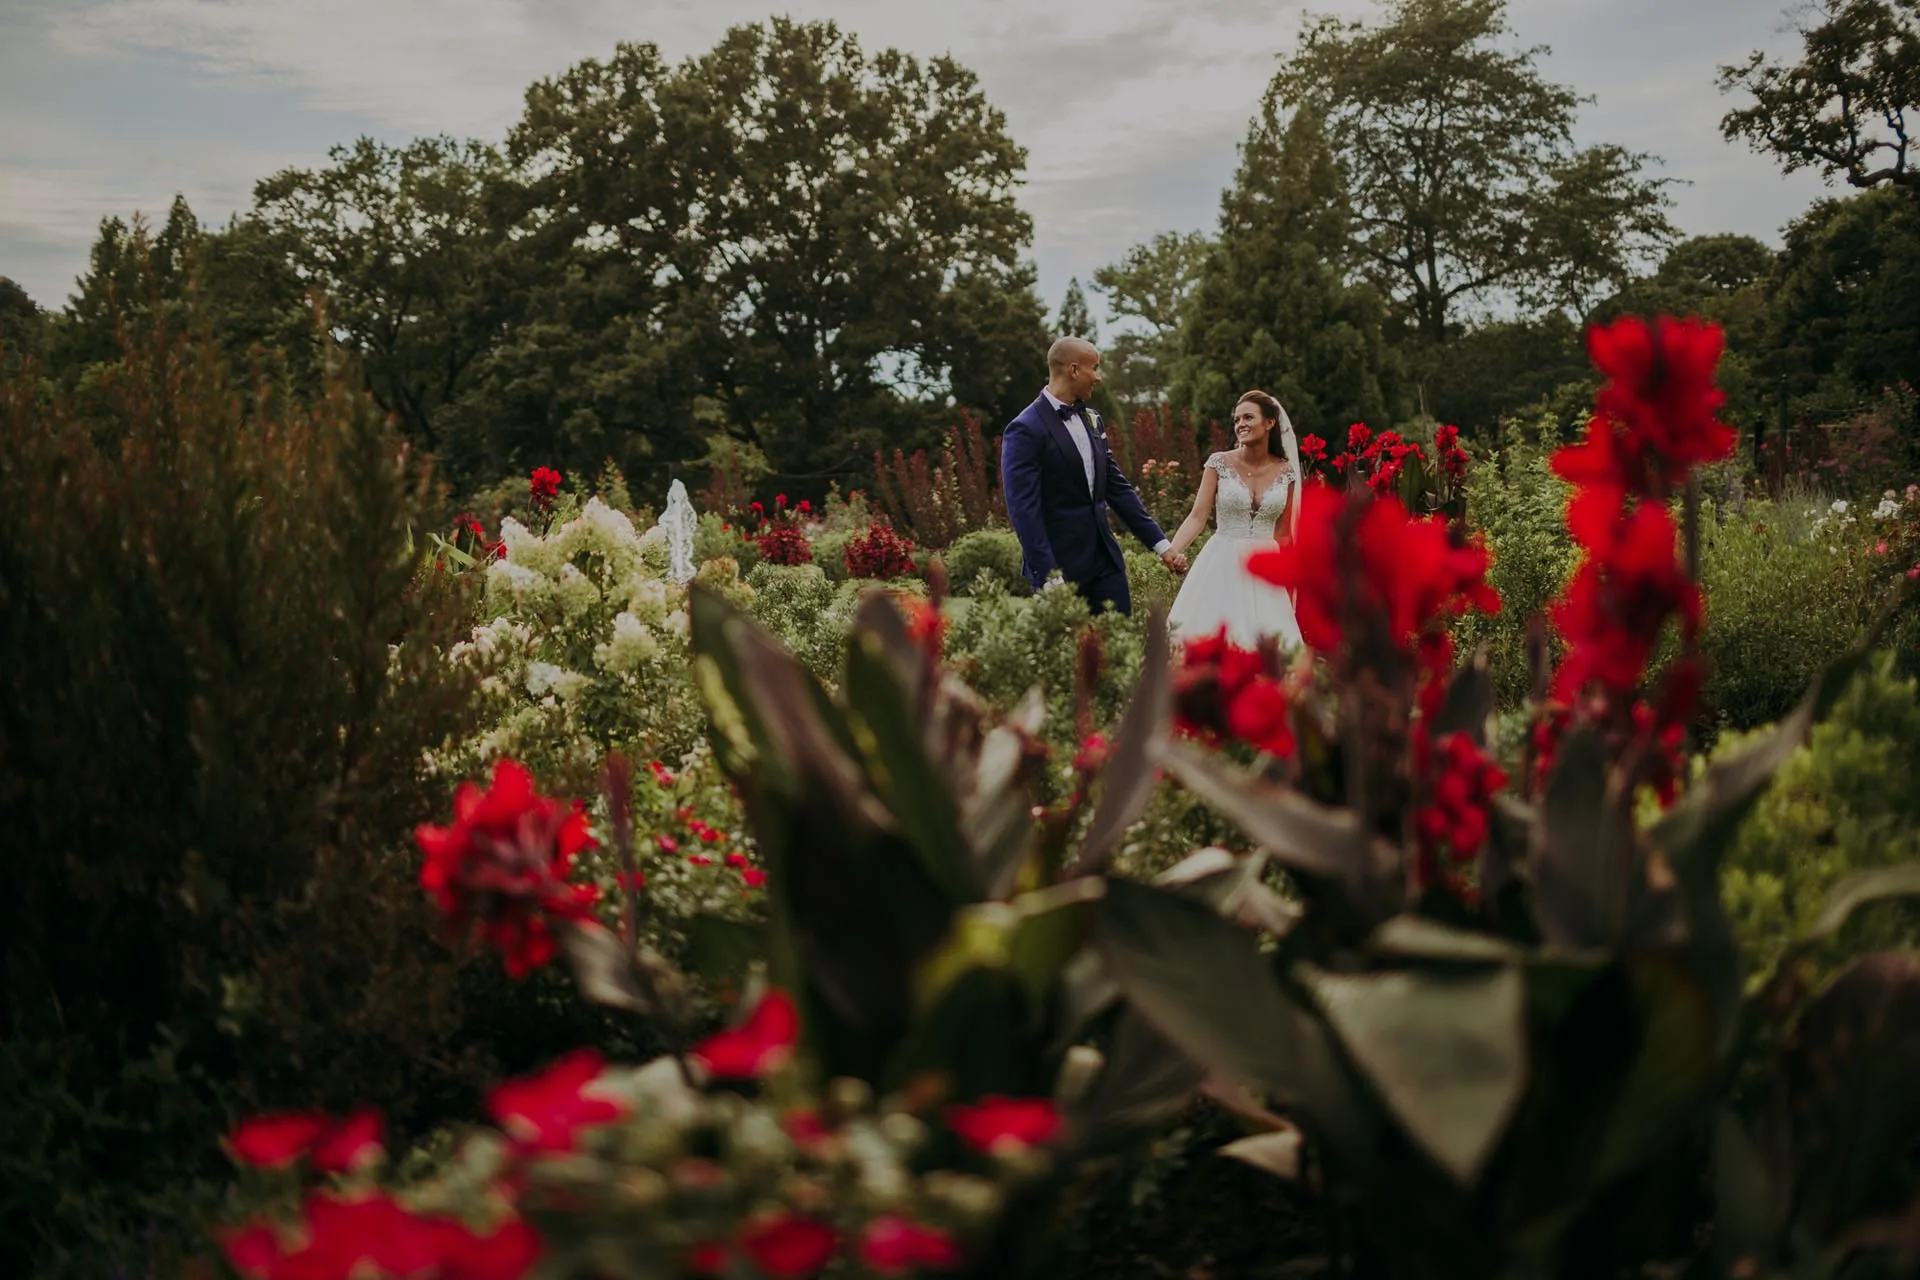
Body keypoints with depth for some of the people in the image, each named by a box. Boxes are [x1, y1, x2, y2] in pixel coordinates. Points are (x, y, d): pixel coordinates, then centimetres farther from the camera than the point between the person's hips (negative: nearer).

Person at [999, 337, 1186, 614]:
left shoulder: (1091, 419, 12)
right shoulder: (1025, 430, -12)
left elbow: (1118, 488, 16)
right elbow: (1023, 509, -16)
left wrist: (1161, 544, 13)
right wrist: (1048, 578, -22)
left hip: (1105, 558, 7)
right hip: (1060, 563, -7)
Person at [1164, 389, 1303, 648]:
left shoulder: (1286, 472, 4)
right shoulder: (1220, 464, -2)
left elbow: (1284, 533, 10)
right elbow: (1197, 517, -6)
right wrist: (1170, 551, -22)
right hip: (1222, 568, -2)